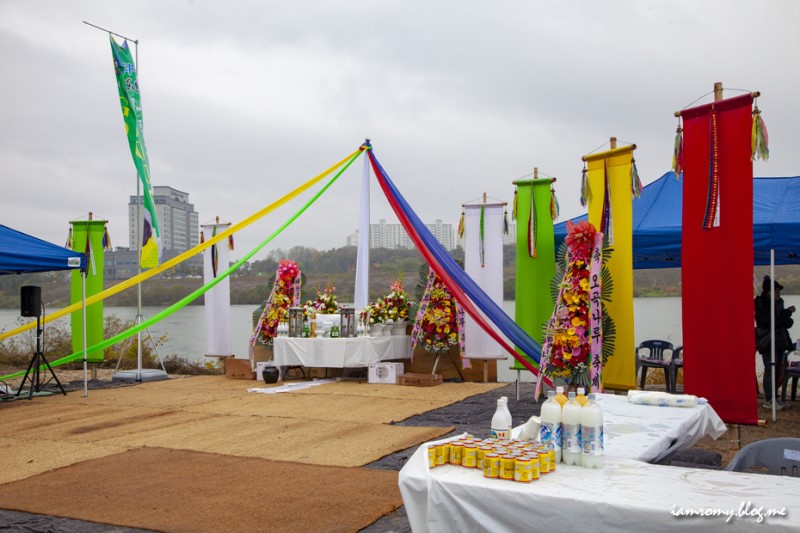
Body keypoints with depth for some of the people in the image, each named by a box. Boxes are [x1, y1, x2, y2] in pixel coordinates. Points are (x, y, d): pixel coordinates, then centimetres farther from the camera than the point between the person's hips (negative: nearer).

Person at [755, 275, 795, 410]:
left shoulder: (778, 303, 11)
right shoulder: (761, 304, -11)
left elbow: (787, 323, 14)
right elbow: (772, 321, -22)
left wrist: (787, 320, -9)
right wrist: (788, 312, -13)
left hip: (780, 341, 8)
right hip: (768, 342, -8)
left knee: (778, 371, 9)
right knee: (770, 371, -8)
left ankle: (774, 397, 17)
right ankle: (770, 400, -5)